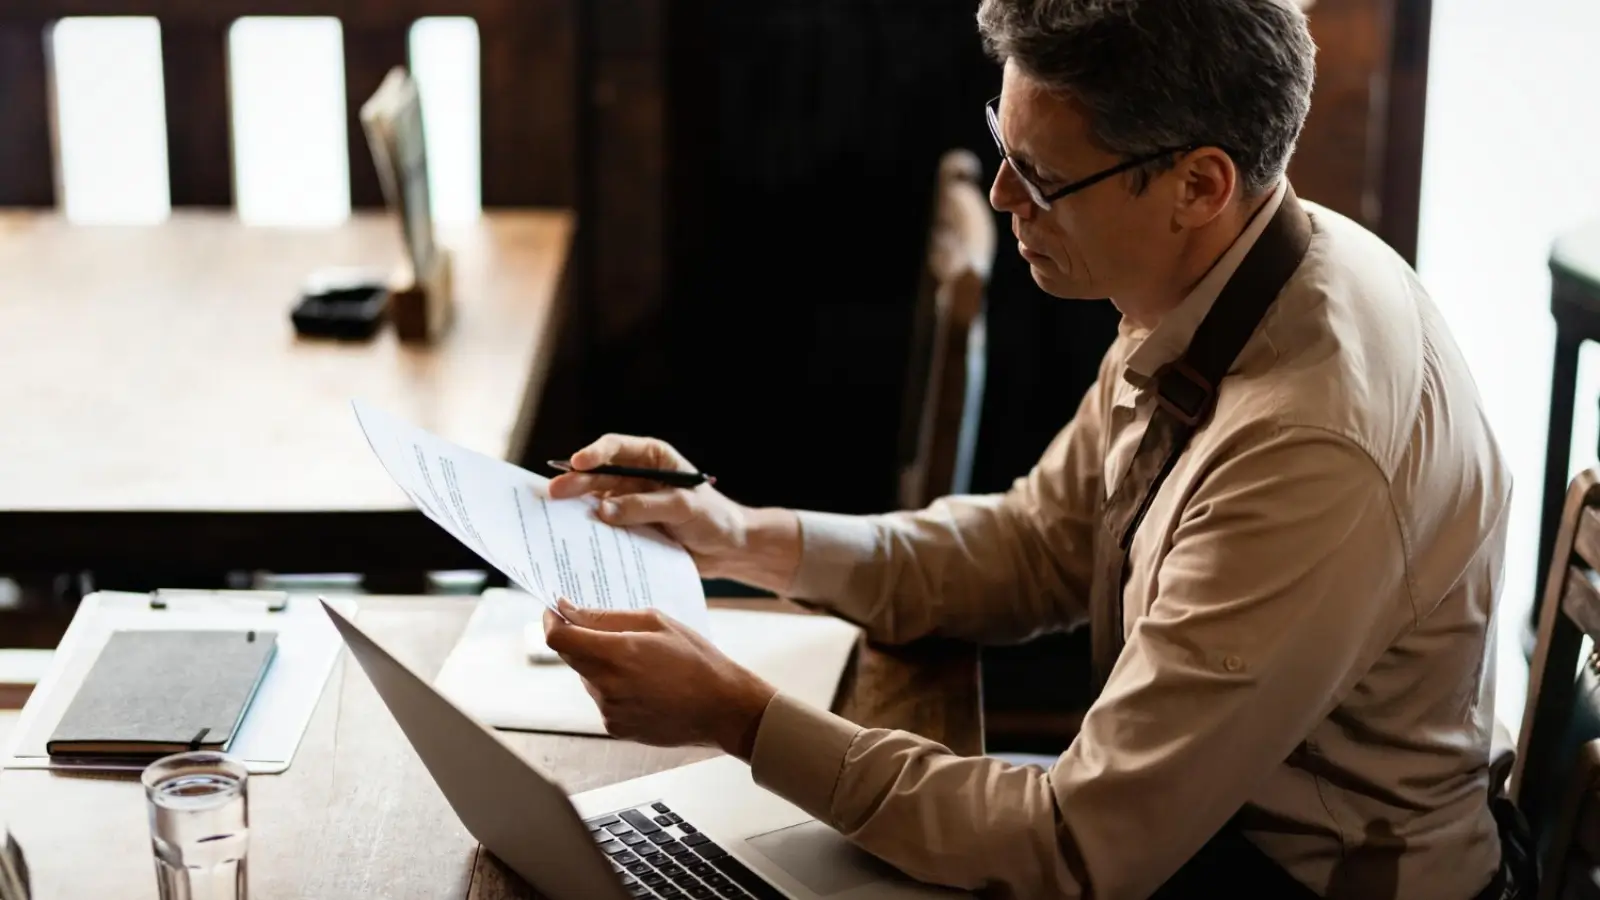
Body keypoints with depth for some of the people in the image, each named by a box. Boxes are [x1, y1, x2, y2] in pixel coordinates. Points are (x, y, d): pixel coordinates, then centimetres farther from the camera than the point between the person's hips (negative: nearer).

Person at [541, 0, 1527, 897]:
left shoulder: (1311, 456, -35)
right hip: (1183, 802, 7)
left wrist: (740, 715, -25)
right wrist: (745, 538, -5)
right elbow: (1038, 544, 6)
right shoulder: (1204, 288, -8)